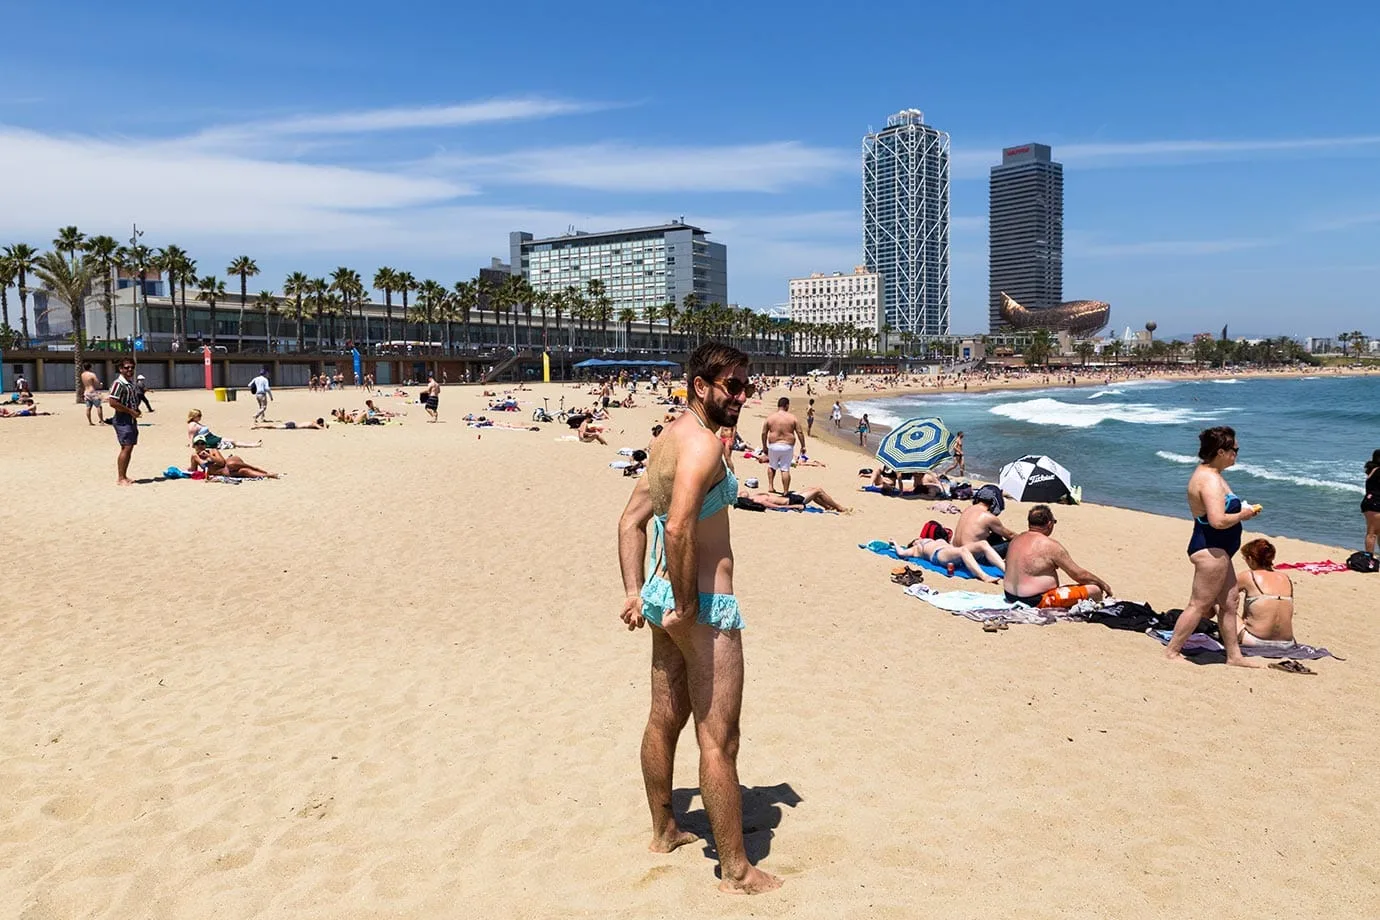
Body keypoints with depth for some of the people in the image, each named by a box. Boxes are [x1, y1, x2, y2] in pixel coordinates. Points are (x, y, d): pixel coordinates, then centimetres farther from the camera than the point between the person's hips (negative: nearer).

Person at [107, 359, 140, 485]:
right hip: (123, 420, -9)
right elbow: (113, 403, -22)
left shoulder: (130, 384, 16)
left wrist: (136, 411, 9)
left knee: (129, 448, 10)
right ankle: (120, 478, -9)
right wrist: (130, 411, -18)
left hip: (132, 420, 9)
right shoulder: (119, 383, -13)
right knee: (126, 447, -12)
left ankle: (124, 476, 17)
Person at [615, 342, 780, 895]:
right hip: (704, 603, -10)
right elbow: (679, 526, -32)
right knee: (718, 738, 0)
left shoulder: (670, 437, 13)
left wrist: (636, 592, 14)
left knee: (666, 718, 21)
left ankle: (664, 831, 38)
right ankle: (736, 870, 13)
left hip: (665, 593, 10)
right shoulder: (702, 442, -18)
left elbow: (631, 519, 16)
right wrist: (684, 606, -23)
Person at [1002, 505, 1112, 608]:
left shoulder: (1016, 539, 7)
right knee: (1094, 591, -6)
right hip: (1035, 601, -9)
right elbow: (1078, 574, -9)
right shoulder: (1050, 545, -15)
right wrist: (1103, 585, 6)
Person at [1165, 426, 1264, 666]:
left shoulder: (1209, 474, 12)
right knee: (1199, 605, -3)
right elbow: (1218, 520, -30)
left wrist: (1242, 509, 9)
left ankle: (1234, 655, 27)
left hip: (1216, 550, 11)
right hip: (1210, 549, -11)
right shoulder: (1210, 480, -22)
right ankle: (1171, 651, 6)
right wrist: (1243, 515, -13)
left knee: (1229, 603, 17)